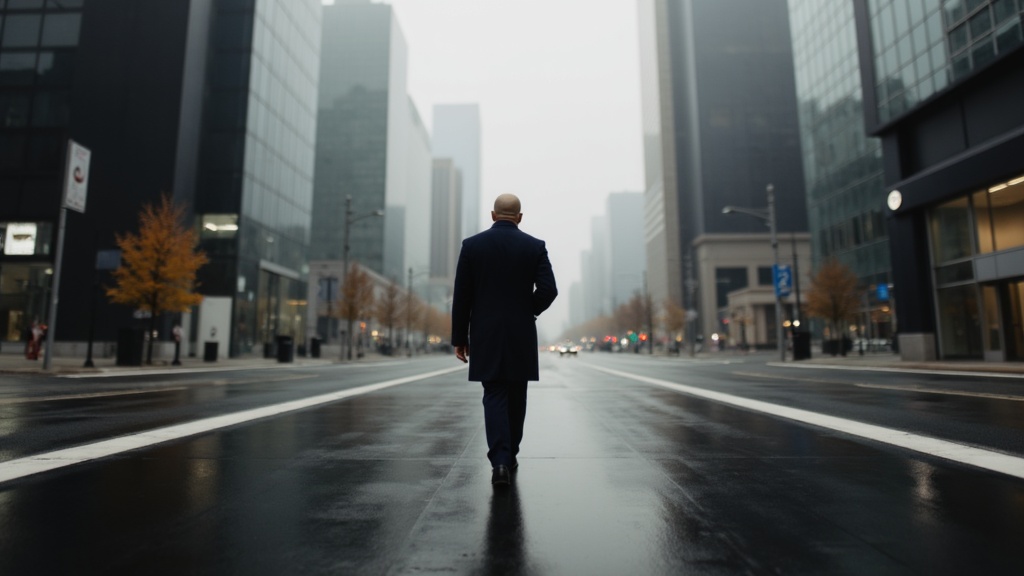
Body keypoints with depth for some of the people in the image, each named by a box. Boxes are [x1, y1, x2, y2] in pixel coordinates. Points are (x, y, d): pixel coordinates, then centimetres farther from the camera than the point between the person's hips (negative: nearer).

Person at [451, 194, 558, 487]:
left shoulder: (472, 245, -1)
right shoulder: (535, 246, -1)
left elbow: (461, 296, -2)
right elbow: (548, 289, -10)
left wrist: (459, 337, 4)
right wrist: (528, 312, 9)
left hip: (485, 335, 0)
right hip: (521, 335, 1)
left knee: (494, 396, 4)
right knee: (516, 396, 15)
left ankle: (499, 461, -9)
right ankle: (509, 455, 27)